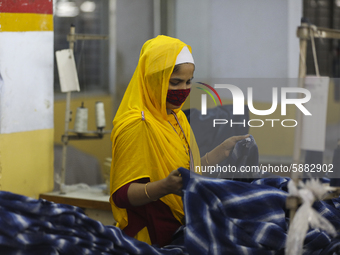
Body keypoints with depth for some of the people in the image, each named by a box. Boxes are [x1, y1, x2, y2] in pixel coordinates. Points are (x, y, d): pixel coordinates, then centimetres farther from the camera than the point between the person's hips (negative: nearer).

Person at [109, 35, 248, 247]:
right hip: (151, 241, -8)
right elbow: (122, 194, -20)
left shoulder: (176, 118, 14)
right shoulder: (137, 125, -15)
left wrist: (224, 150, 14)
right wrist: (165, 187, -35)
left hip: (182, 233, 8)